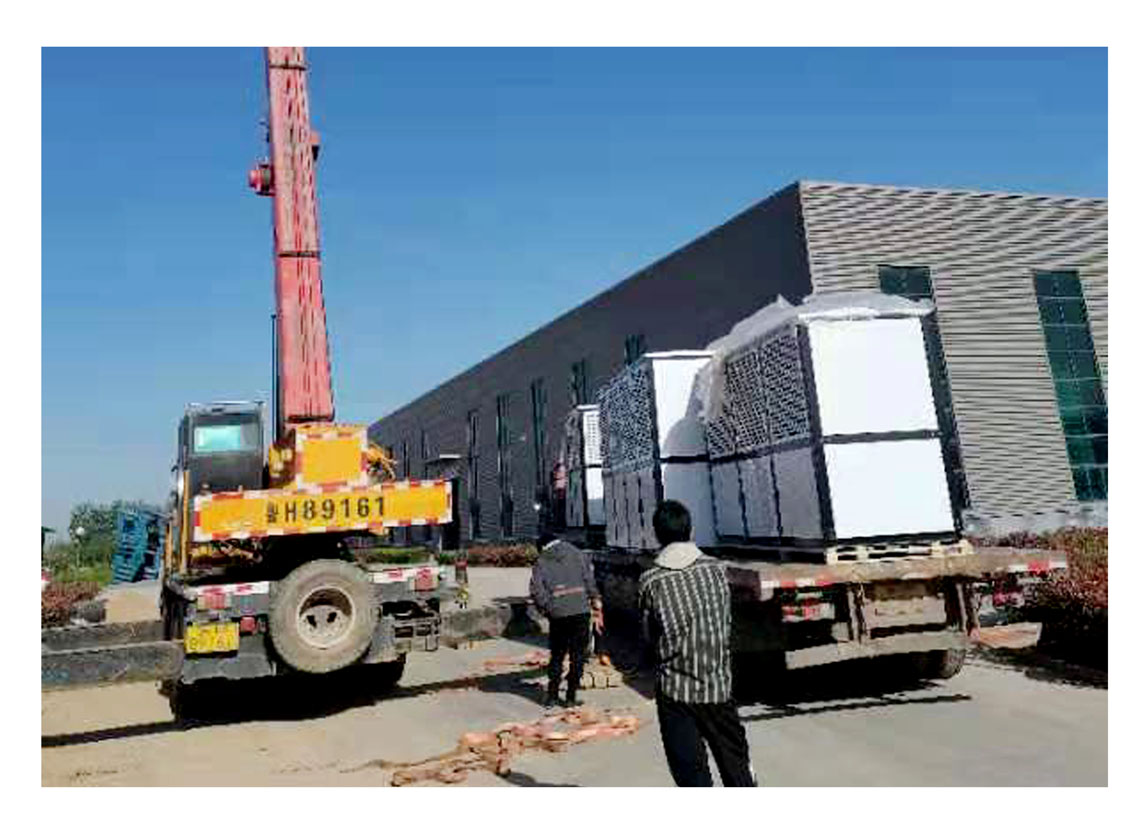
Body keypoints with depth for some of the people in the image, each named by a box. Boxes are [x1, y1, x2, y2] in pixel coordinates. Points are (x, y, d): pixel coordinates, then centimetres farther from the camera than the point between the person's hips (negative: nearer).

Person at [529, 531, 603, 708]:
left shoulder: (541, 562, 7)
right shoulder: (578, 554, 8)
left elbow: (536, 590, -4)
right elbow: (590, 582, 2)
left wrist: (547, 610, 7)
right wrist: (596, 608, 6)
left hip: (557, 615, 1)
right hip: (581, 611, 0)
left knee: (557, 655, 15)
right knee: (578, 655, 9)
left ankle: (552, 695, 14)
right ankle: (571, 697, 11)